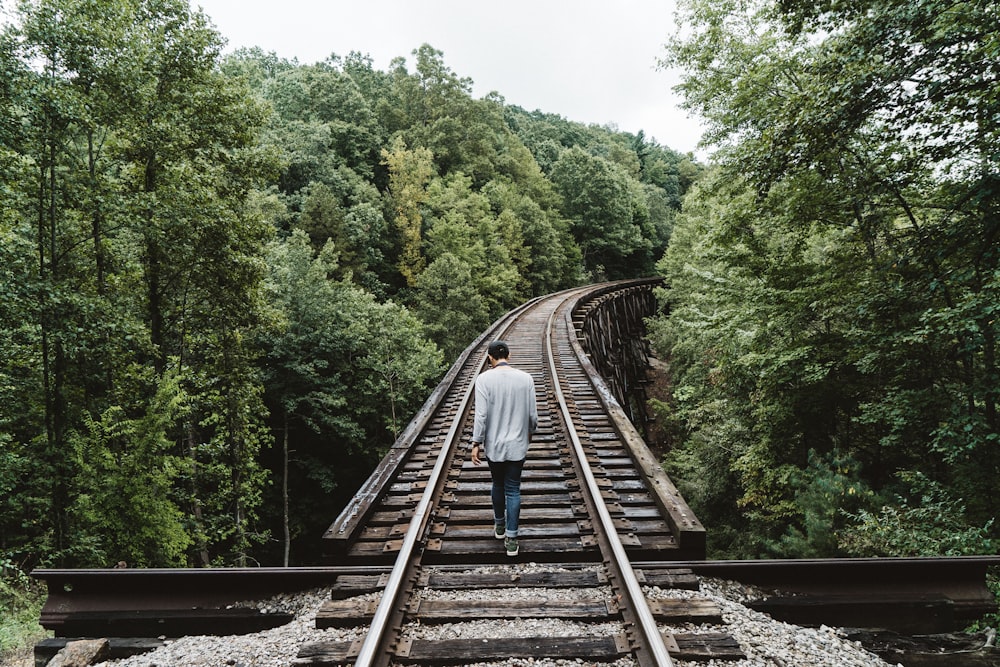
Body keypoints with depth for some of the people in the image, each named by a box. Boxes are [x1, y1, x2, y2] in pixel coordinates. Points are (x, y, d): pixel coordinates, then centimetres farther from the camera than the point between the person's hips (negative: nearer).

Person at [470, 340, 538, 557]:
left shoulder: (484, 379, -13)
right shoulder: (525, 378, -6)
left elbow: (481, 415, -15)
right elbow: (532, 414, 0)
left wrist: (476, 443, -6)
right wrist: (530, 431, 19)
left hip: (494, 444, 0)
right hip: (517, 444, 1)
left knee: (498, 484, 21)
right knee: (513, 489, 8)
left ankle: (499, 525, 38)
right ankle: (511, 538, 8)